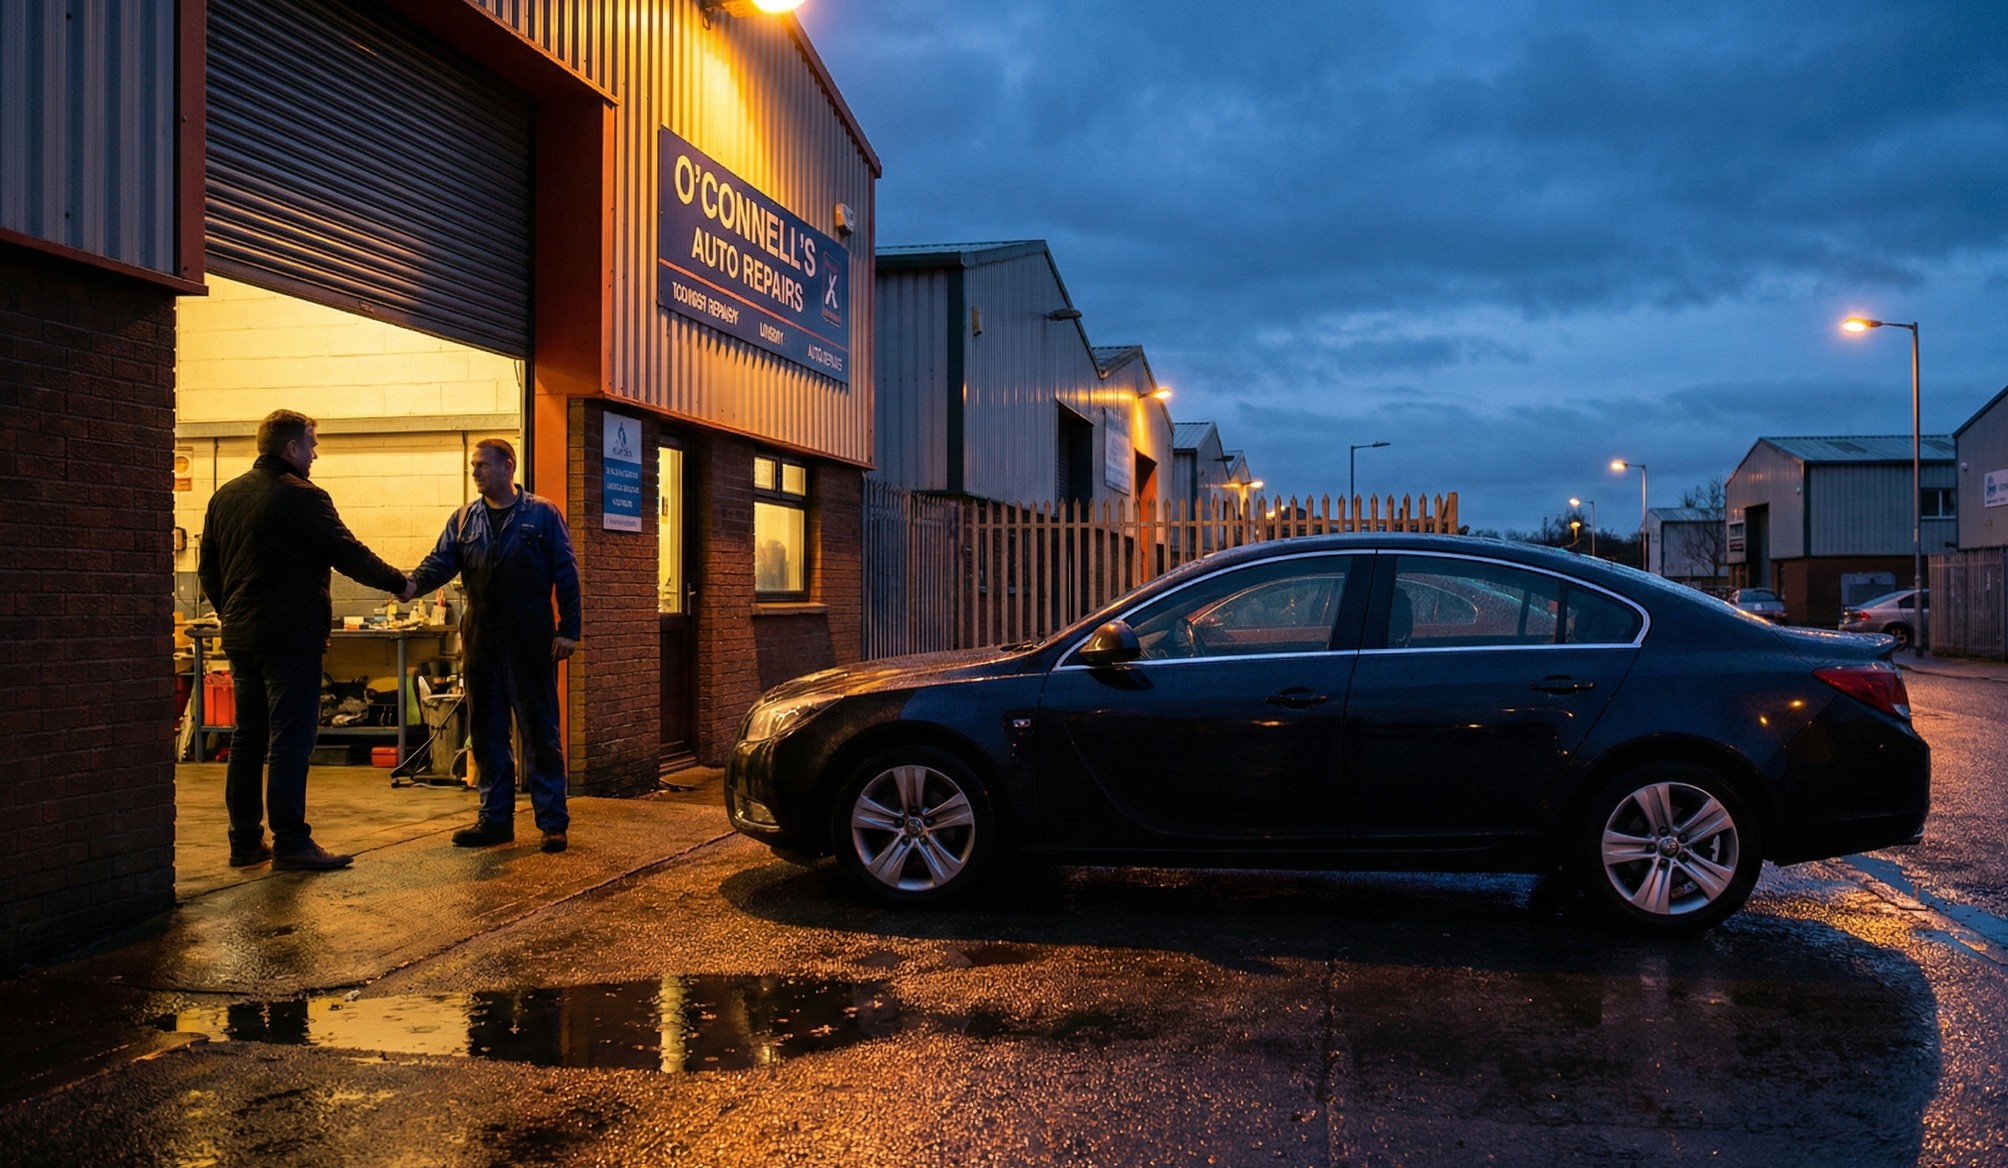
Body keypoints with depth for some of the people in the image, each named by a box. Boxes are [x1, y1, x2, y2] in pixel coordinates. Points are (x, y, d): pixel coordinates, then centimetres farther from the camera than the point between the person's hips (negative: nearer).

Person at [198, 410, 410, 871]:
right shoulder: (301, 497, -12)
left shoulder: (224, 496, 12)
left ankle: (245, 841, 17)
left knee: (247, 740, 13)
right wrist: (399, 583, 1)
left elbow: (208, 569, 17)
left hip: (241, 638, 8)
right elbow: (348, 554, -11)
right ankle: (290, 843, -5)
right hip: (291, 638, -8)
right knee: (290, 741, -5)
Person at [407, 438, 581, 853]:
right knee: (486, 733, 9)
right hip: (480, 643, 5)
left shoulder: (542, 514, 0)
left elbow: (566, 574, -3)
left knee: (540, 732, -1)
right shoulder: (464, 520, 11)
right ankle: (495, 817, 19)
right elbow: (439, 563, 1)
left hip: (530, 643, -4)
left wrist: (568, 630, -9)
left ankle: (553, 821, 5)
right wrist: (410, 584, -20)